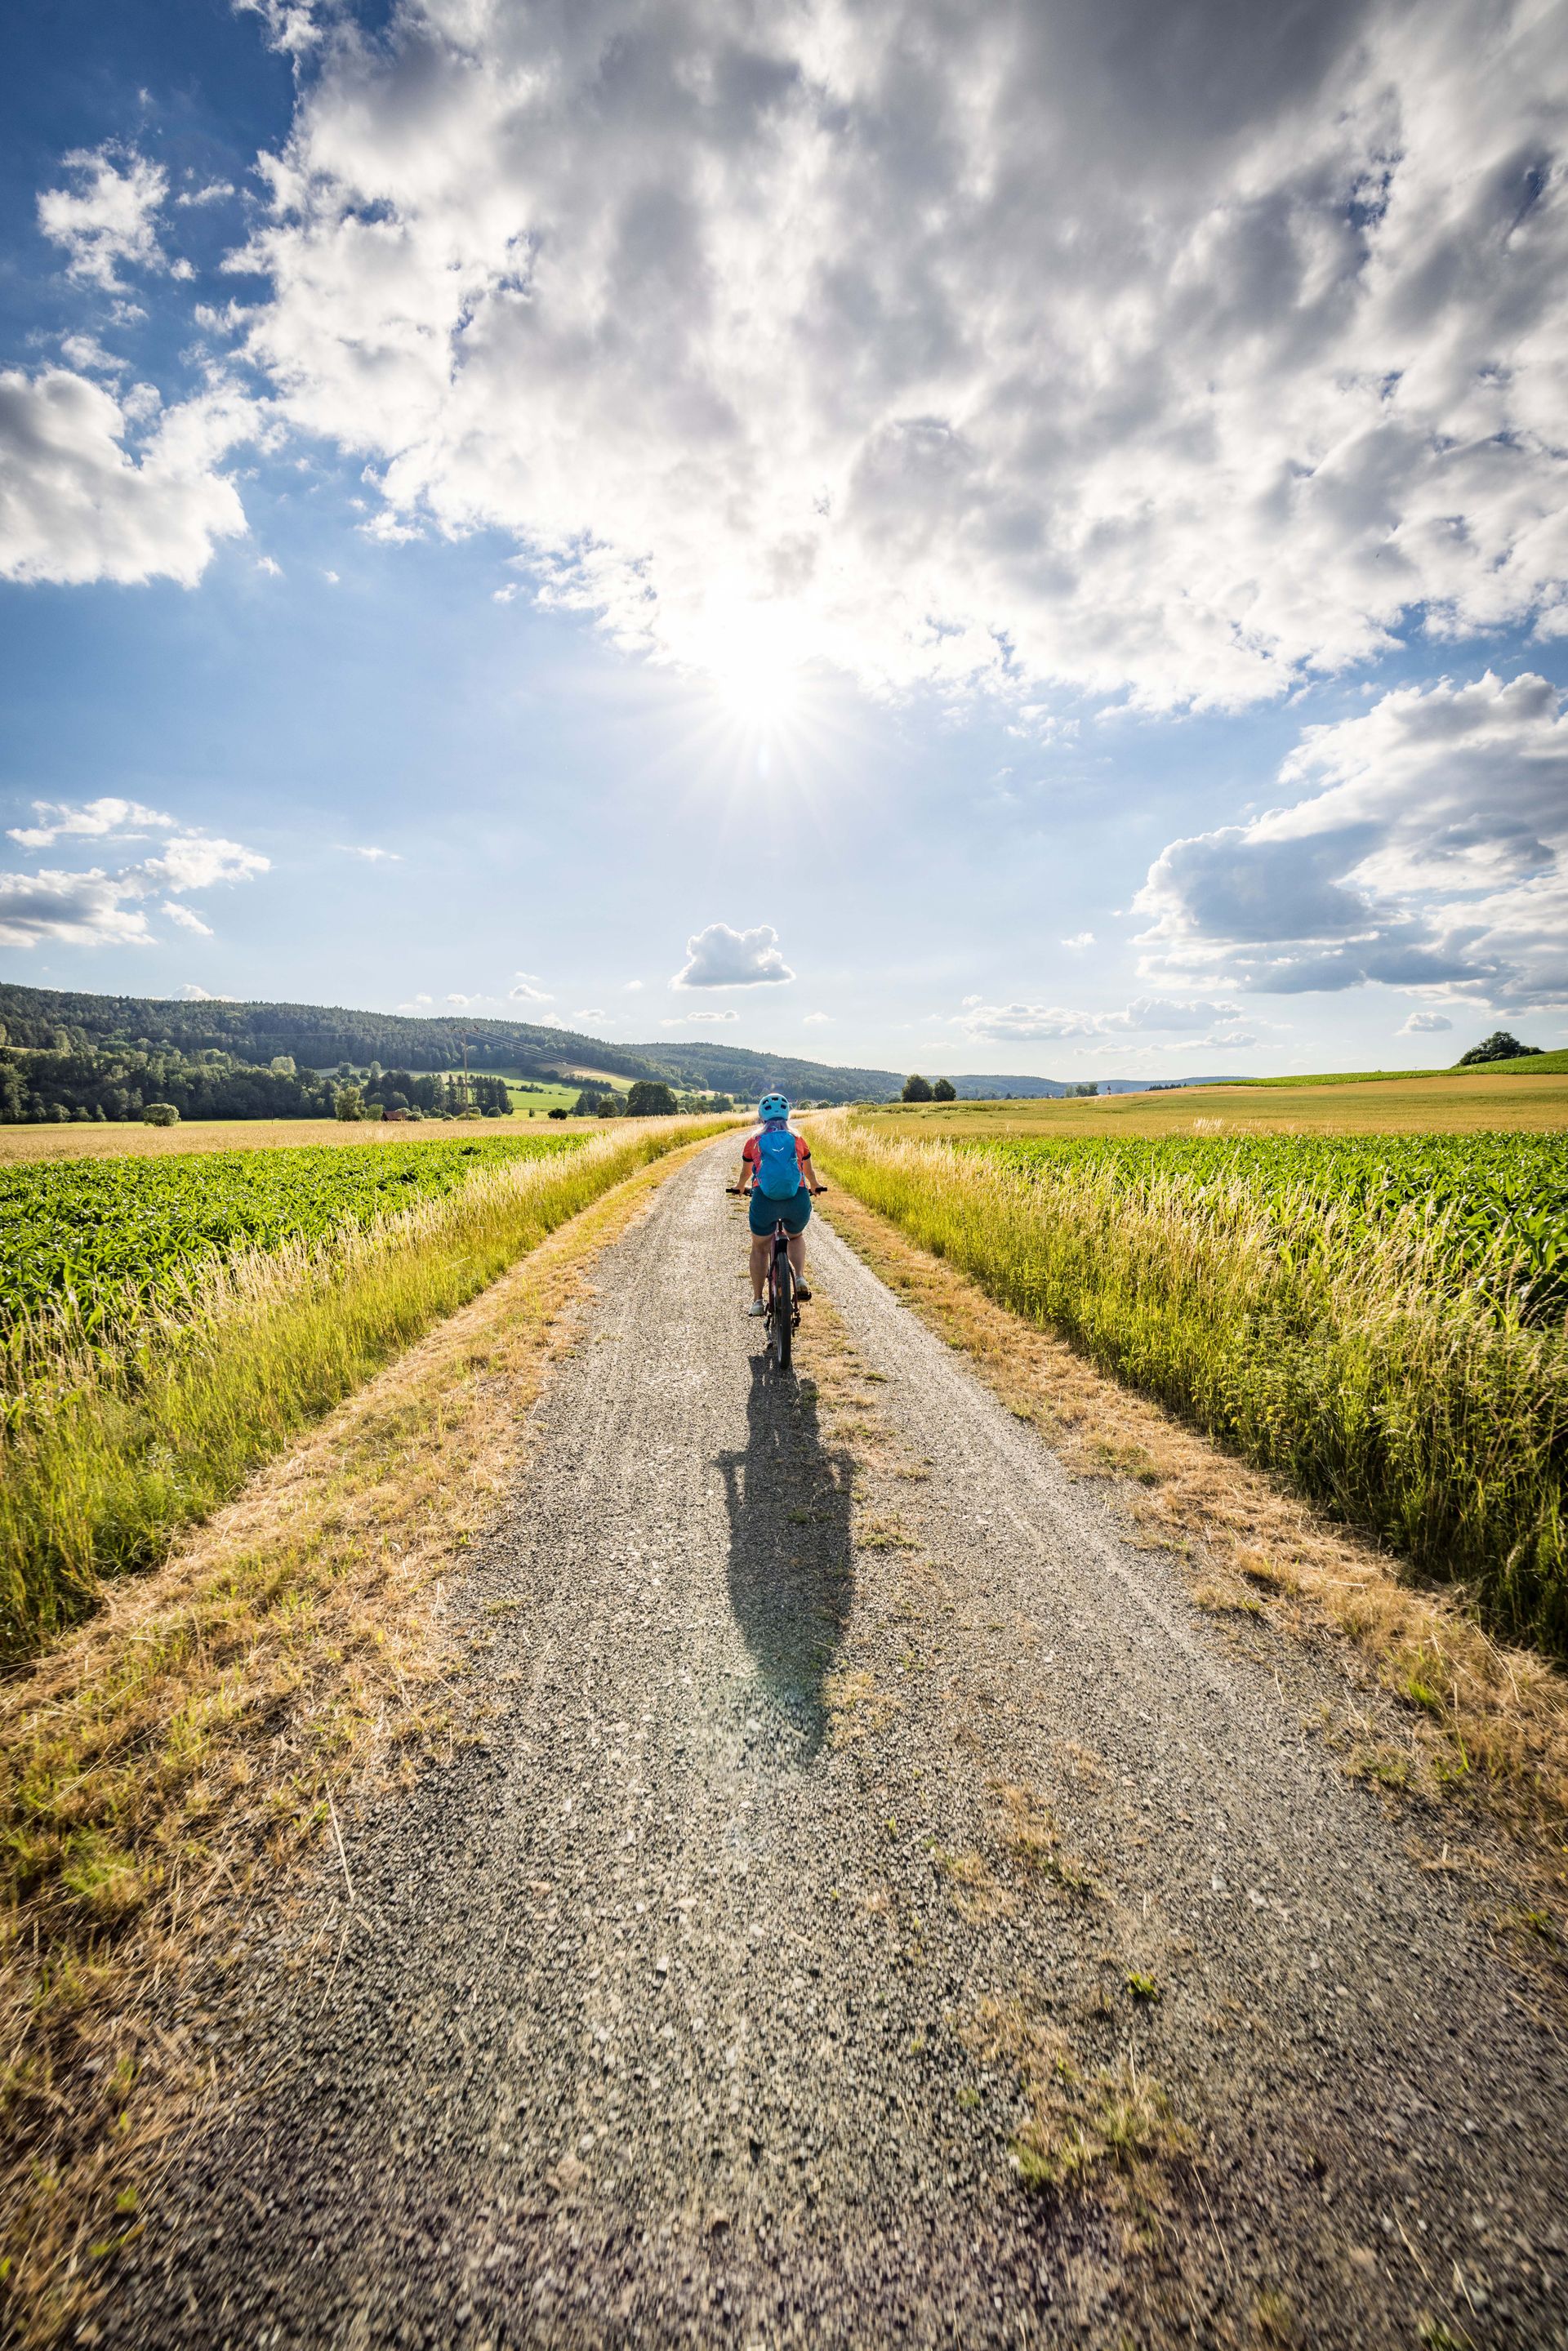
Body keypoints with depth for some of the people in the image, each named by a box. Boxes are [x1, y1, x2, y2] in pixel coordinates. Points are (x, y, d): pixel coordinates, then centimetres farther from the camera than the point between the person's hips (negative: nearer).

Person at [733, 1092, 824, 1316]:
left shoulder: (754, 1140, 14)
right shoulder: (798, 1139, 16)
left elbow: (746, 1173, 28)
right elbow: (809, 1171, 31)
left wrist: (741, 1188, 50)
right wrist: (815, 1186, 52)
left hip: (764, 1199, -1)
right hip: (798, 1198, 1)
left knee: (759, 1248, 20)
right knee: (796, 1237, 30)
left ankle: (757, 1300, 19)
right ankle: (800, 1278, 9)